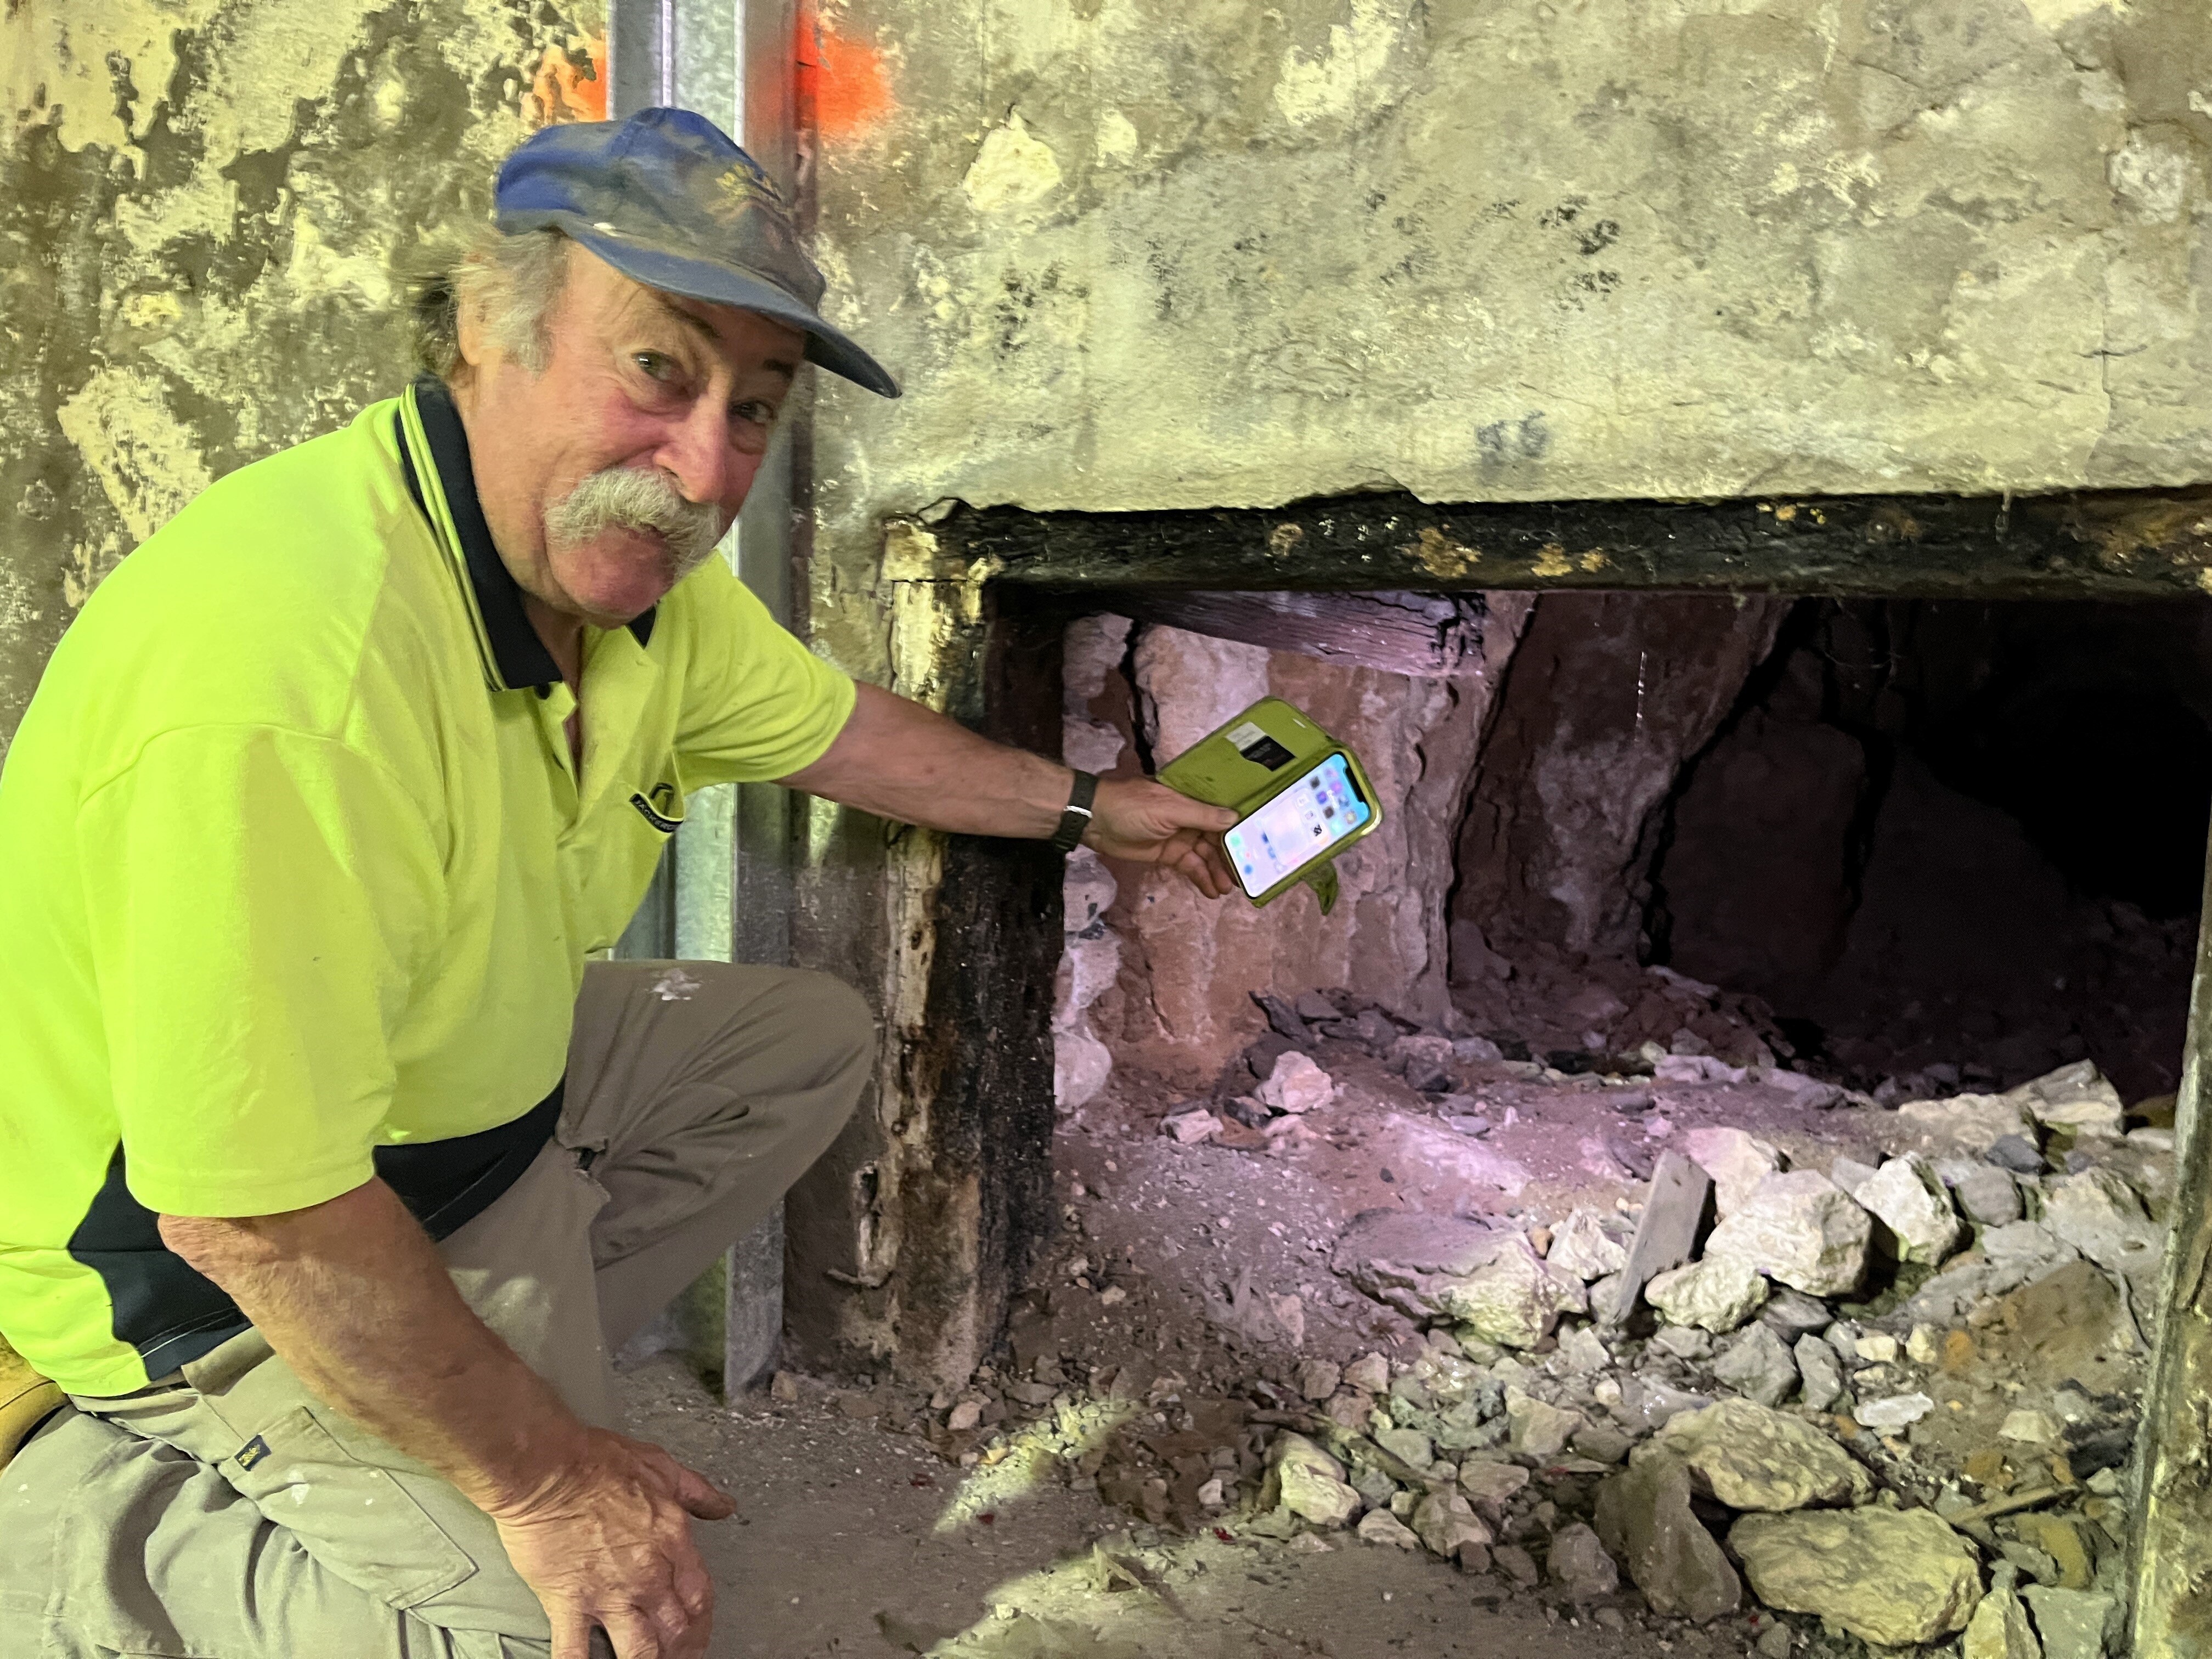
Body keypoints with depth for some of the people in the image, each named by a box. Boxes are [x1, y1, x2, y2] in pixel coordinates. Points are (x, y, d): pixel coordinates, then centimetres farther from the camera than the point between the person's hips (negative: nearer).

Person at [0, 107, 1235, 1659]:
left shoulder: (630, 561, -9)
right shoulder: (287, 667, -38)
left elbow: (838, 728, 10)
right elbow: (251, 1216, -33)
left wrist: (1086, 808, 17)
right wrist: (540, 1477, -21)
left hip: (480, 1065, 8)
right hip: (219, 1252, -8)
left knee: (811, 1041, 13)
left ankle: (530, 1349, 13)